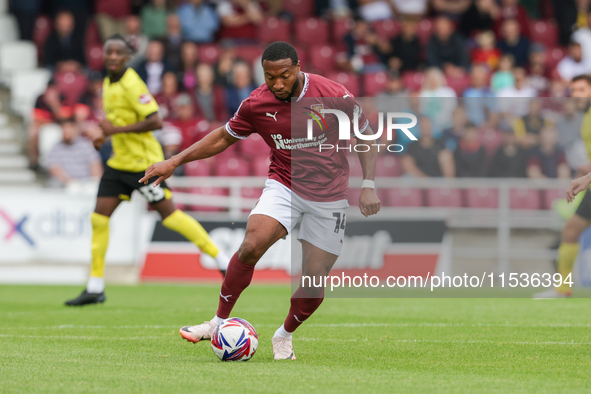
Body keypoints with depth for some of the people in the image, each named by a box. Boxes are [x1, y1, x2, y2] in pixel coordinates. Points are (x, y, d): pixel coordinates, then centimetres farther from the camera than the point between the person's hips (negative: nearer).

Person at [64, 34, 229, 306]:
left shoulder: (131, 84, -17)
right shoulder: (108, 83, 10)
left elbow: (155, 122, -22)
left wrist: (117, 130, -22)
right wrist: (106, 136, 9)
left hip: (143, 161, -8)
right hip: (120, 161, 8)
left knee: (168, 214, -6)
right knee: (99, 216, 1)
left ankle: (221, 259, 7)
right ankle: (95, 288, 6)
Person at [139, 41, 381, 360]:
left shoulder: (333, 97, -16)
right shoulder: (256, 104, -8)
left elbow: (366, 137, -2)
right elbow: (224, 137, 9)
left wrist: (368, 186, -12)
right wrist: (175, 161, 4)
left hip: (329, 197, -1)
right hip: (284, 186, 1)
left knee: (314, 280, -3)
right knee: (251, 246, -25)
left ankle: (285, 335, 26)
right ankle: (221, 321, -8)